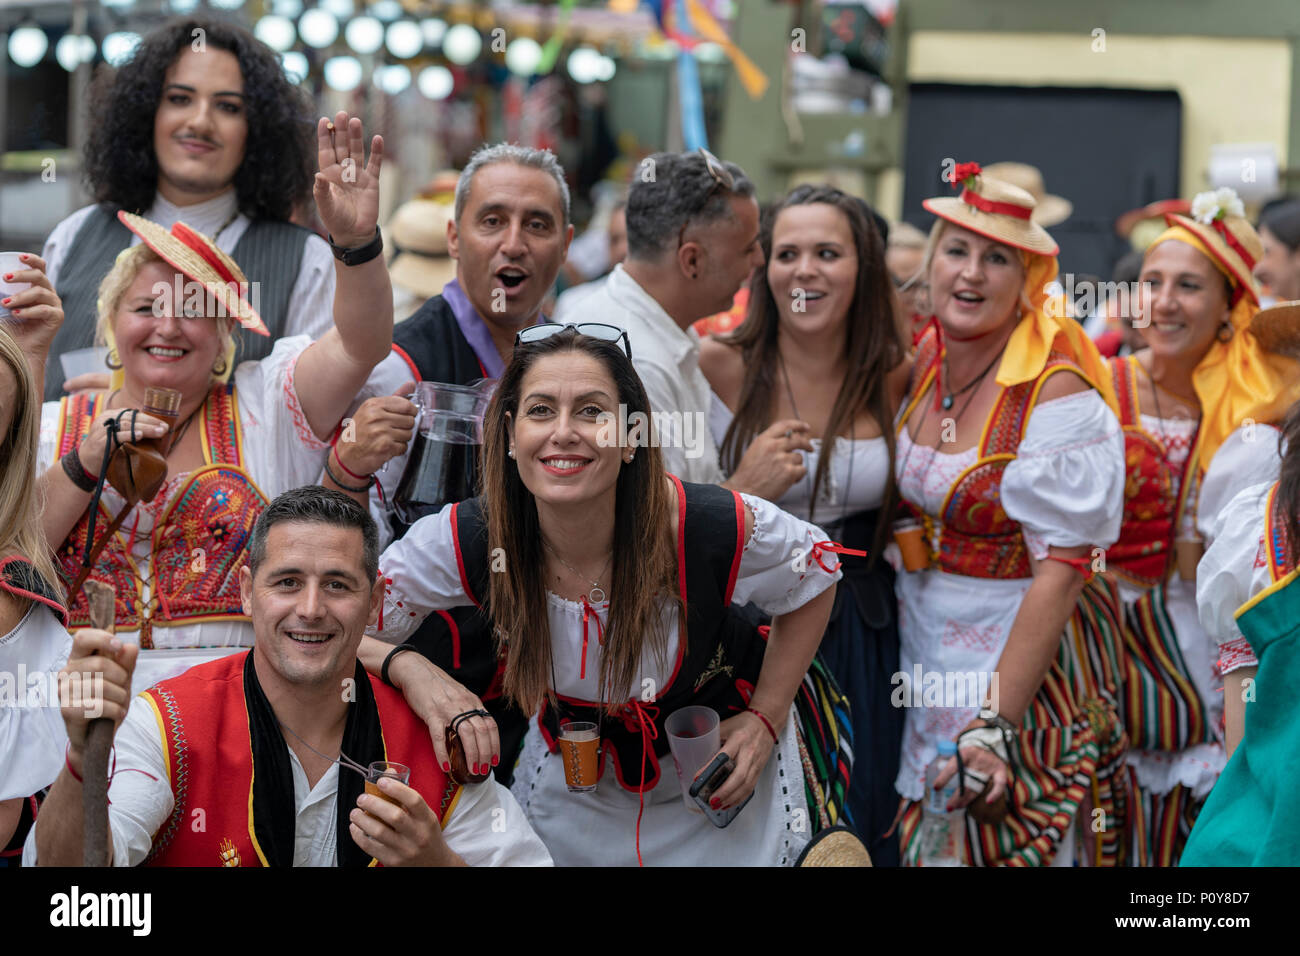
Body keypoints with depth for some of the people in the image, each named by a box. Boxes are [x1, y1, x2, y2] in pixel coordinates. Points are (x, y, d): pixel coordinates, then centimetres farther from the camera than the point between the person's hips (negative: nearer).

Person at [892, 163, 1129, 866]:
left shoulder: (1057, 392, -19)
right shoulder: (928, 360, 2)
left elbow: (1060, 569, -21)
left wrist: (994, 726, -25)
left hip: (1024, 658, -6)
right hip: (926, 658, 6)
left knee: (1002, 846, 0)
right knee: (928, 845, 12)